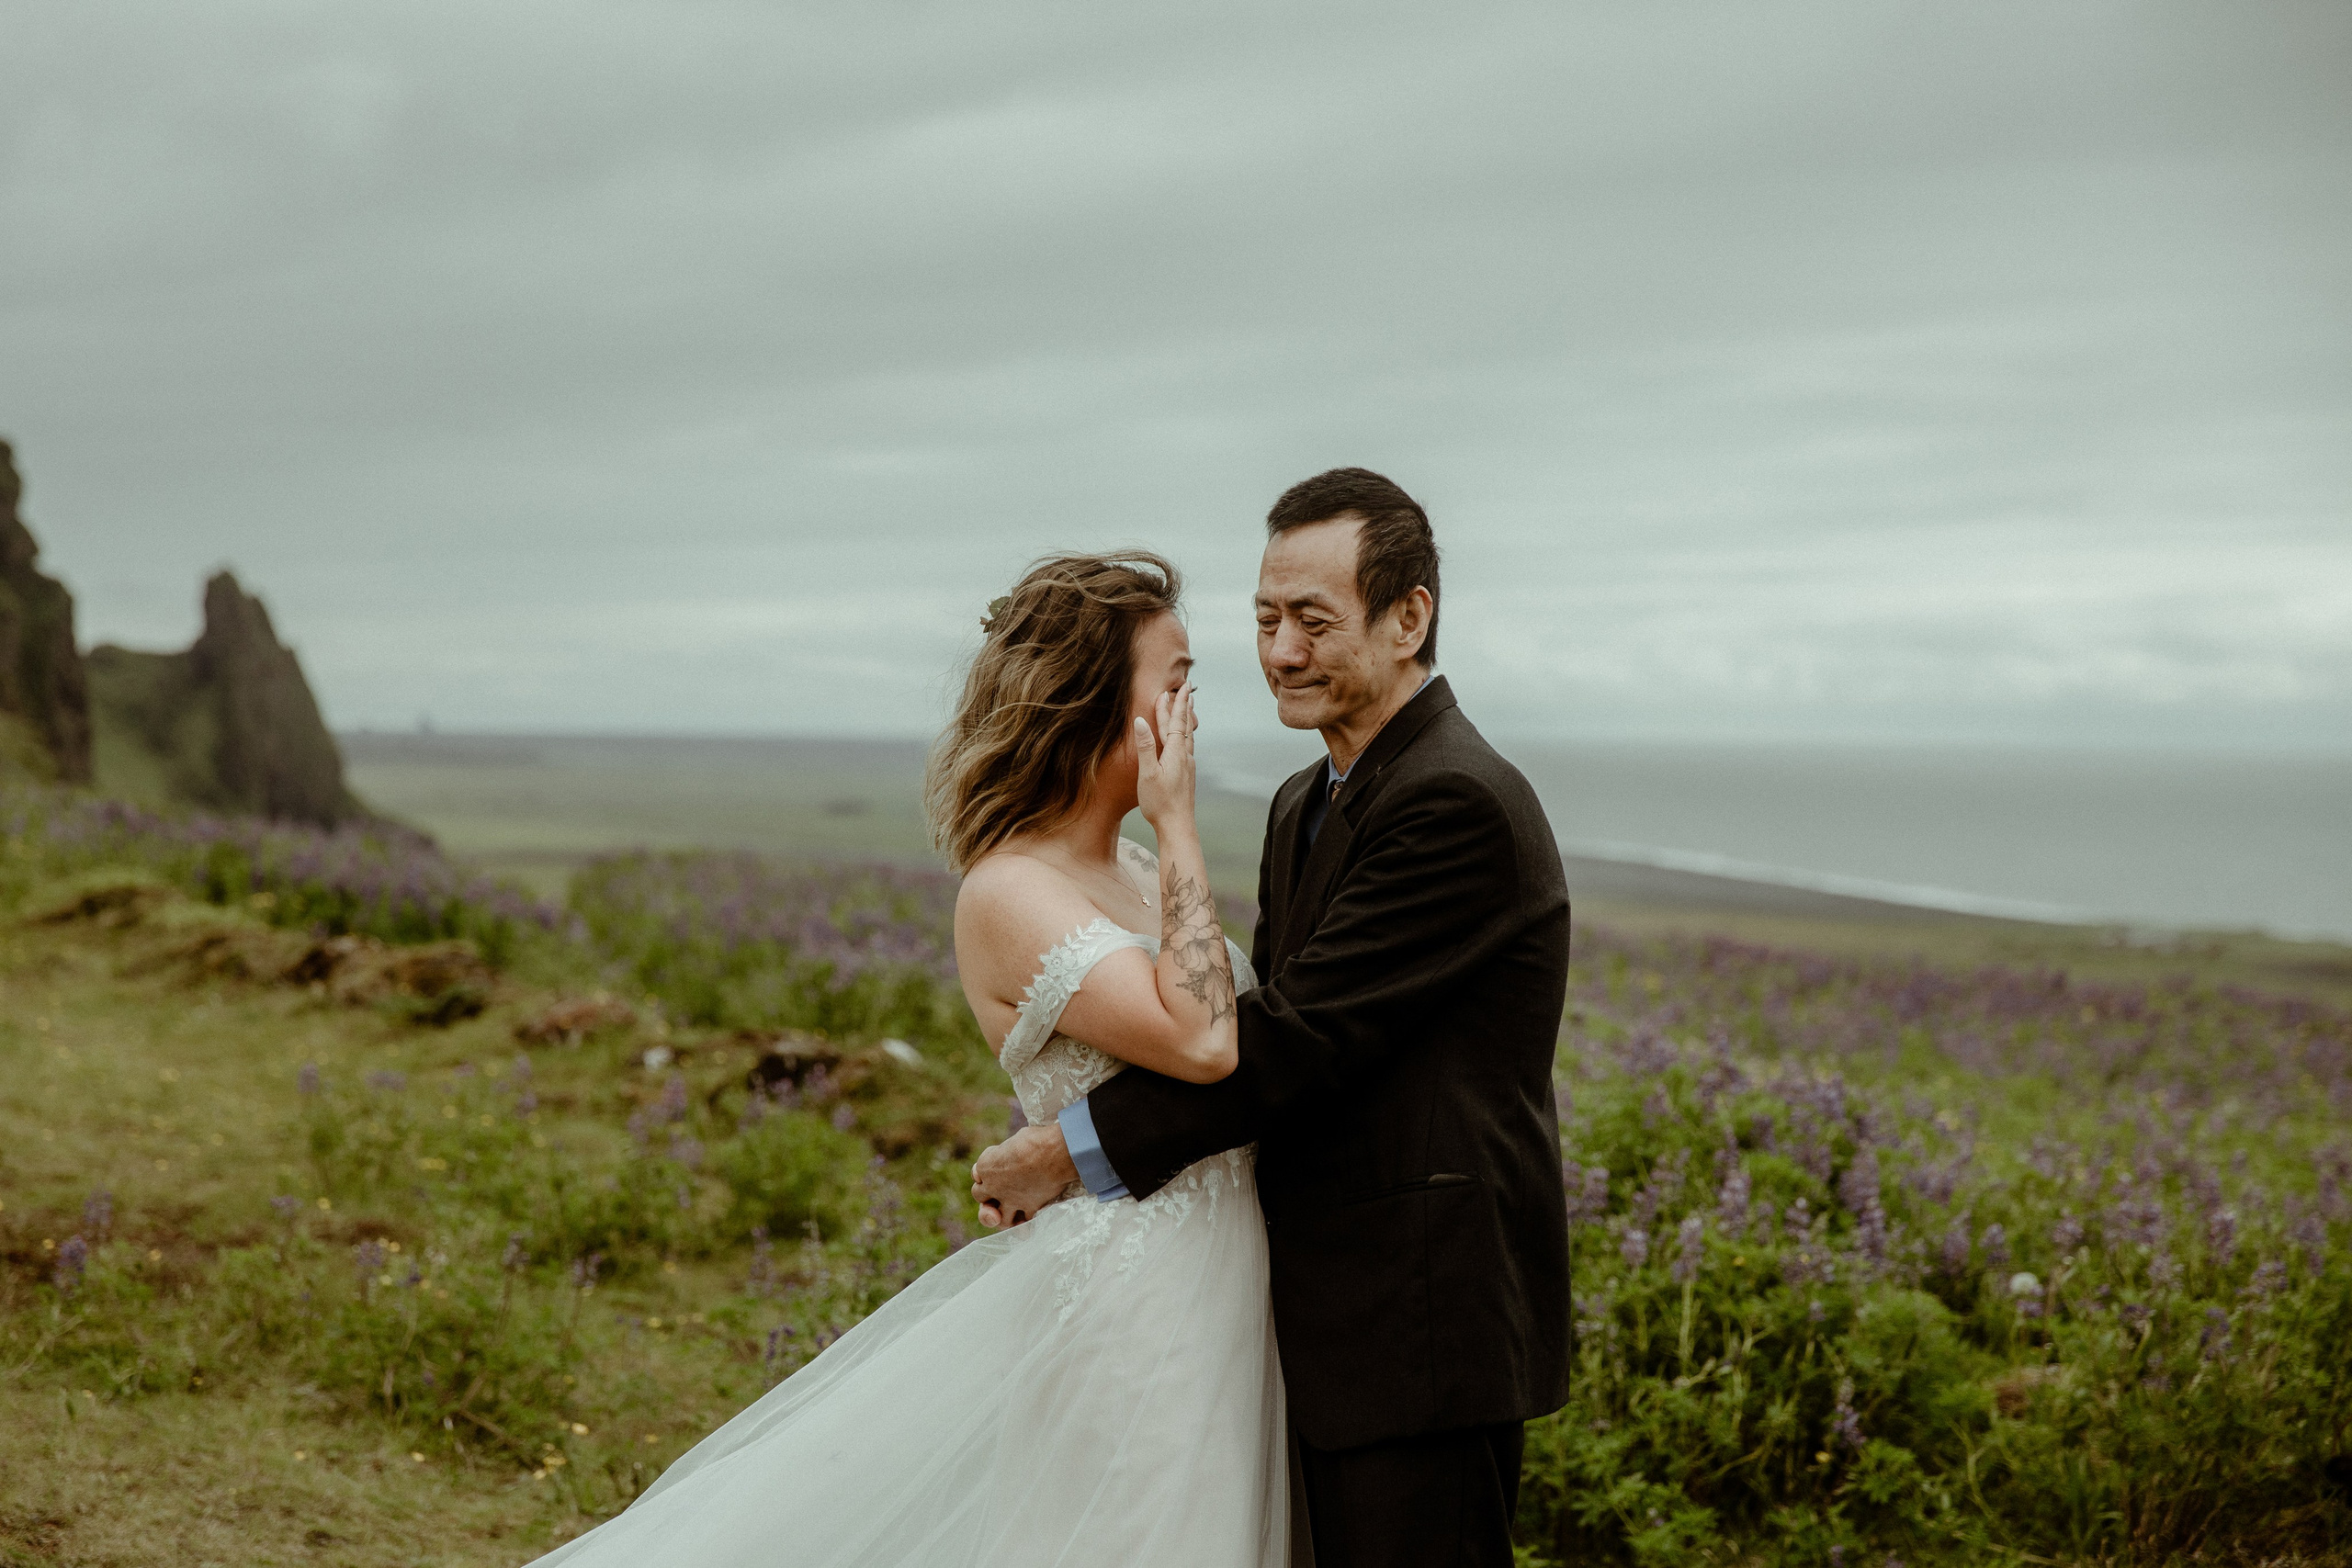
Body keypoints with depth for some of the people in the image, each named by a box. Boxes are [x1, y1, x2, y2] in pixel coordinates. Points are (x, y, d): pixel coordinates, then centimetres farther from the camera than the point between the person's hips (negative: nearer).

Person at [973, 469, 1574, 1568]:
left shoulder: (1458, 804, -17)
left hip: (1424, 1332, -9)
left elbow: (1299, 1033, -21)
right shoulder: (1307, 807, 15)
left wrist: (1074, 1150, -15)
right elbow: (1266, 1013, 15)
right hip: (1337, 1326, 9)